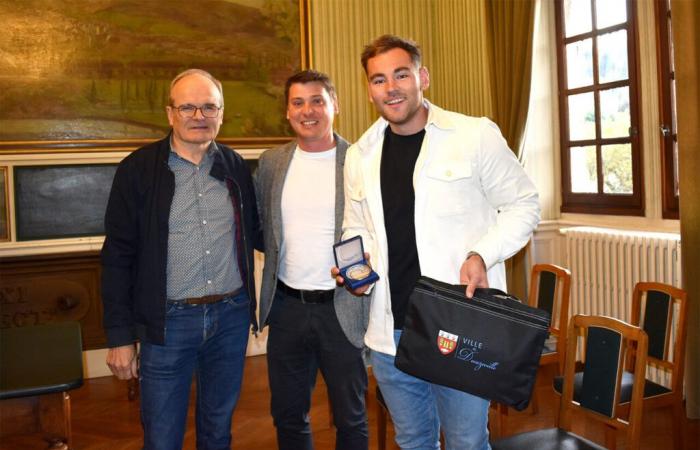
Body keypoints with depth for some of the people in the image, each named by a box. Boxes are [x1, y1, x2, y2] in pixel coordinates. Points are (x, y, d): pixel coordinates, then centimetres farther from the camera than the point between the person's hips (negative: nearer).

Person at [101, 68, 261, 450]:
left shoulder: (236, 167, 5)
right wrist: (120, 336, -6)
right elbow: (118, 257, -4)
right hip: (167, 321, -3)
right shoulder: (138, 169, -4)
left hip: (231, 316, 3)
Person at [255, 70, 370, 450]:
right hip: (286, 305, 3)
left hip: (342, 307, -3)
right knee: (288, 416, 18)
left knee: (350, 418, 14)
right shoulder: (271, 163, 4)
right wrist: (280, 252, 3)